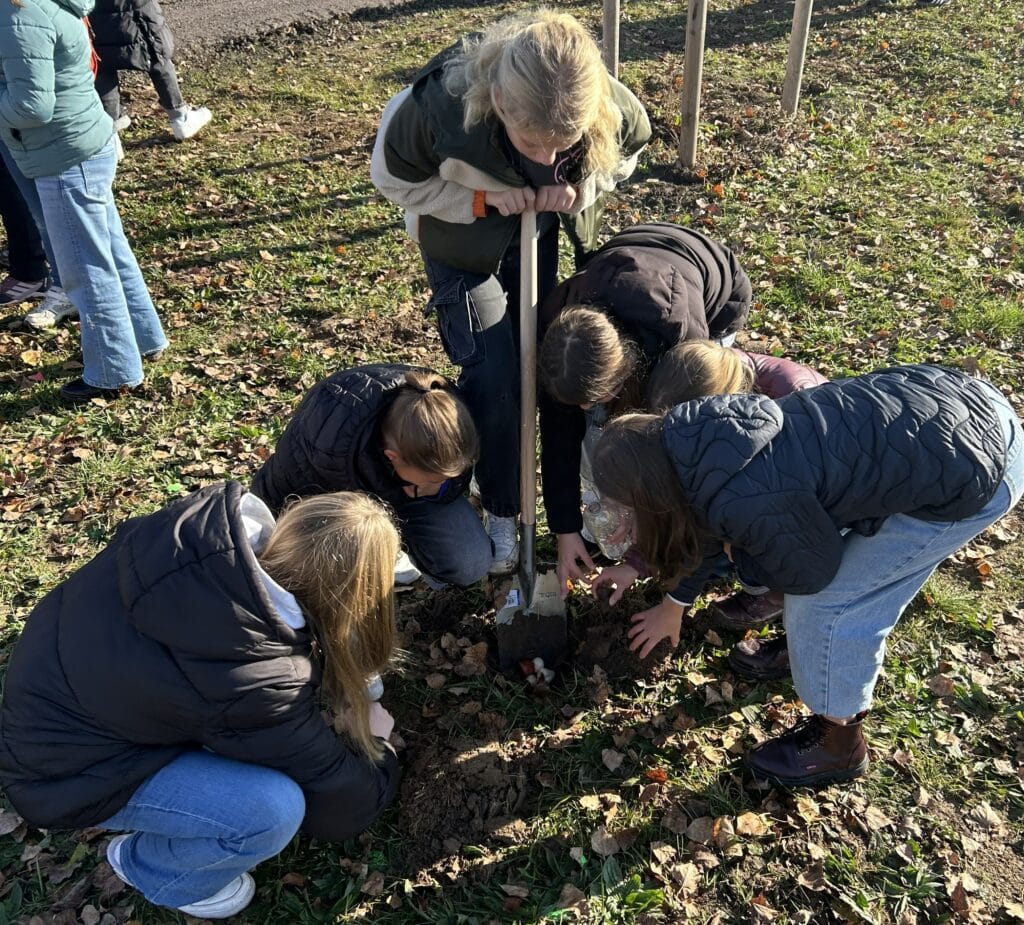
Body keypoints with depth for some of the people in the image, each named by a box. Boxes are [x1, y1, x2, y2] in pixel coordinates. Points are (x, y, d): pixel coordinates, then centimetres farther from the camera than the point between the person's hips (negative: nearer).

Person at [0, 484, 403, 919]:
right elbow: (341, 805, -18)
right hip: (61, 764, -7)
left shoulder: (213, 519, -20)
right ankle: (148, 867, 10)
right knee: (276, 807, -20)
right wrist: (373, 742, 4)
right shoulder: (254, 686, -35)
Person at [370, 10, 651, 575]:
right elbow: (392, 178, -19)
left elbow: (627, 152, -7)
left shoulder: (608, 107, -33)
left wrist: (580, 189, -27)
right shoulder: (438, 104, -40)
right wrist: (482, 199, -31)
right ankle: (500, 511, 14)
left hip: (541, 233, 3)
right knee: (494, 376, -7)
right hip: (461, 242, -3)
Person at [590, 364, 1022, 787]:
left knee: (825, 601, 2)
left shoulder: (744, 501, -27)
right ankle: (854, 658, 52)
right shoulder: (700, 439, -1)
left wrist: (737, 554, 9)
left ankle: (839, 746, 25)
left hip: (973, 469, -8)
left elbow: (811, 572, -7)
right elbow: (706, 523, 20)